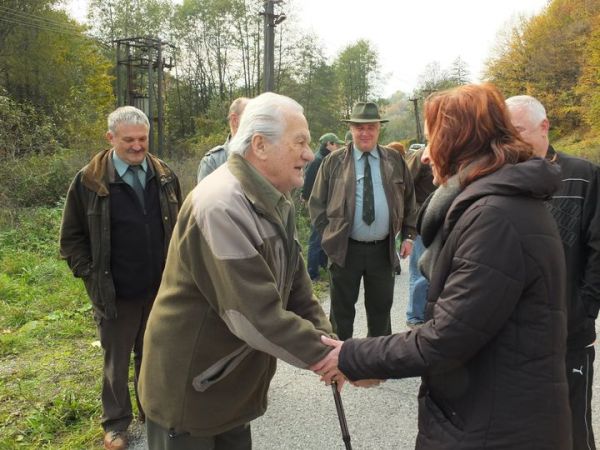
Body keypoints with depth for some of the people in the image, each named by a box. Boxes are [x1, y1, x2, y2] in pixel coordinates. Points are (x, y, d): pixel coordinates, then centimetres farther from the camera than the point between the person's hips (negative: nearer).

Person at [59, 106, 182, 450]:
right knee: (117, 360, 15)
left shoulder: (165, 176, 1)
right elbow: (72, 237, -1)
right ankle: (116, 421, 35)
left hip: (160, 288, 3)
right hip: (116, 292, -2)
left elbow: (179, 225, 11)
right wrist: (91, 275, -7)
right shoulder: (89, 181, -9)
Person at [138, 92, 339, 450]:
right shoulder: (221, 208, -29)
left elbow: (296, 285, 4)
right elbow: (256, 317, -33)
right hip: (186, 392, -8)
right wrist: (326, 355, -22)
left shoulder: (278, 203, 3)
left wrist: (326, 340, -9)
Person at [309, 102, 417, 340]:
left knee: (381, 309, 16)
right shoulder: (334, 161, -2)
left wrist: (408, 235, 7)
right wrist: (329, 236, -5)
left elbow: (409, 200, 13)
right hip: (345, 249, -2)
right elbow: (317, 203, 2)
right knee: (341, 310, 11)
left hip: (383, 249, 2)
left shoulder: (395, 160, 4)